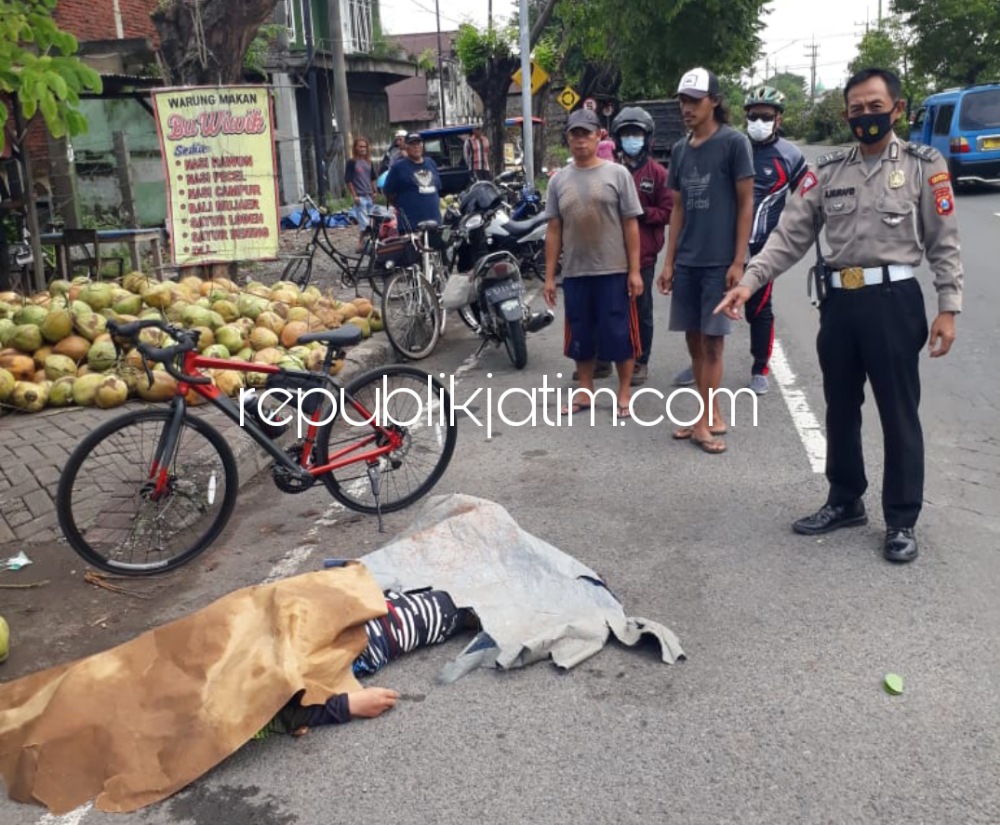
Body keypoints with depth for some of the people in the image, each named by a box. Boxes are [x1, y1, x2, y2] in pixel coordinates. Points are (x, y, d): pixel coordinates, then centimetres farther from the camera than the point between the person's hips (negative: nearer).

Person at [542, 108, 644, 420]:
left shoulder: (617, 174, 1)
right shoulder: (558, 180, 9)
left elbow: (631, 225, -1)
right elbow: (553, 231, 8)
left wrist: (634, 271, -7)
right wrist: (549, 276, 4)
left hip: (614, 271, -3)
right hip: (574, 273, 3)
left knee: (619, 334, 1)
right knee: (581, 336, 10)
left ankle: (624, 393, 14)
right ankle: (585, 393, 22)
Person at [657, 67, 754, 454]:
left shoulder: (733, 142, -4)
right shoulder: (679, 149, 12)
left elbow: (746, 203, -5)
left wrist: (738, 261, -11)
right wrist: (669, 261, 10)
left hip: (719, 261, -6)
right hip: (686, 261, 6)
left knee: (712, 340, -3)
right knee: (693, 339, 8)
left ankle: (704, 422, 3)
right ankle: (712, 415, 19)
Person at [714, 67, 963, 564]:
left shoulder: (924, 165, 0)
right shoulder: (827, 171, 8)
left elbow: (944, 243, -1)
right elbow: (789, 237, 3)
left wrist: (948, 308, -7)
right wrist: (748, 282, -9)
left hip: (894, 300, -4)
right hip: (839, 301, 4)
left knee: (898, 413, 4)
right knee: (840, 408, 14)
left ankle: (901, 520, 17)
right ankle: (845, 502, 32)